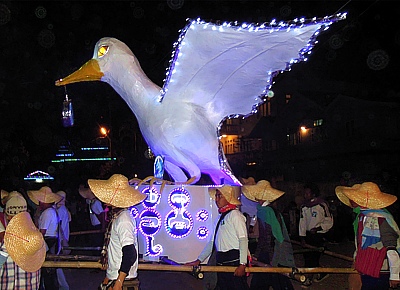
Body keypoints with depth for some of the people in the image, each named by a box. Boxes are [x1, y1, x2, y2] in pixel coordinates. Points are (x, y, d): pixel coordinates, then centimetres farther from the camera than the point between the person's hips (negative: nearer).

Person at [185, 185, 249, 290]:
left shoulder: (235, 215, -4)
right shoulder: (221, 217, 19)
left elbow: (243, 239, -12)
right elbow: (212, 242, 21)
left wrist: (242, 264, -19)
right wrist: (199, 260, 16)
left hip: (234, 261, -8)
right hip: (221, 262, 8)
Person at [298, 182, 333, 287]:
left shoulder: (322, 205, -9)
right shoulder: (303, 206, 6)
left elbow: (329, 222, -5)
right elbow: (302, 222, 9)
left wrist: (317, 228, -17)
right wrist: (302, 237, 3)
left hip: (319, 235, -6)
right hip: (308, 234, 6)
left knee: (312, 256, -6)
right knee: (307, 256, 6)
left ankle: (308, 278, 8)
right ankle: (322, 272, 27)